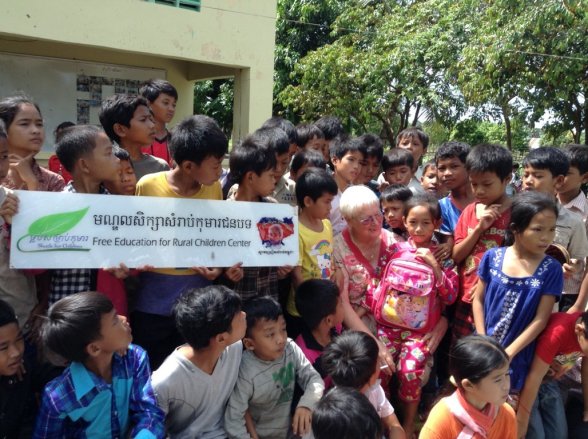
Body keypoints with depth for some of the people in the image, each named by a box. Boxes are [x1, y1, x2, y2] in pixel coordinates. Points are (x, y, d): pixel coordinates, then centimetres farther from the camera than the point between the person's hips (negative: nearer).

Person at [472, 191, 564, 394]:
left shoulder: (551, 269, -11)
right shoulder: (493, 257, -7)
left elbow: (541, 319, -11)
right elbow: (478, 300, 0)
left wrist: (509, 352, -14)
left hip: (517, 355, -1)